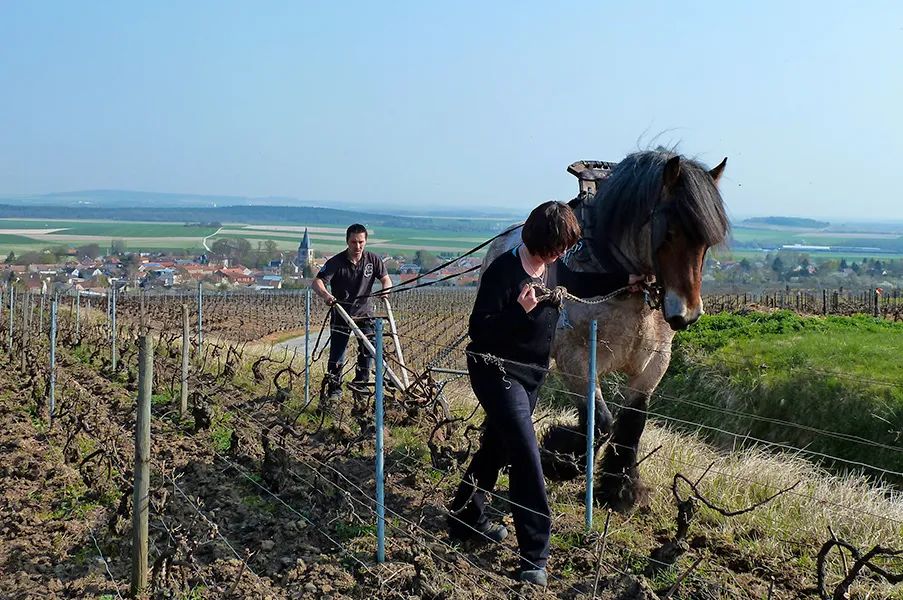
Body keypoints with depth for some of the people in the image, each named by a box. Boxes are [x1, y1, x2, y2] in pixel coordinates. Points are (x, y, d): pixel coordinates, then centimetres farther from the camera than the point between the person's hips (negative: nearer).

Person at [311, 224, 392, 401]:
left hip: (364, 312, 2)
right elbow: (317, 282, -21)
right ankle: (334, 390, 13)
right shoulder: (336, 262, -13)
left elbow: (386, 279, -2)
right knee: (337, 354, -3)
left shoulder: (373, 260, -4)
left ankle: (361, 382, 9)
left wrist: (385, 290, -27)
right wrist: (326, 295, -44)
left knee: (369, 347, -12)